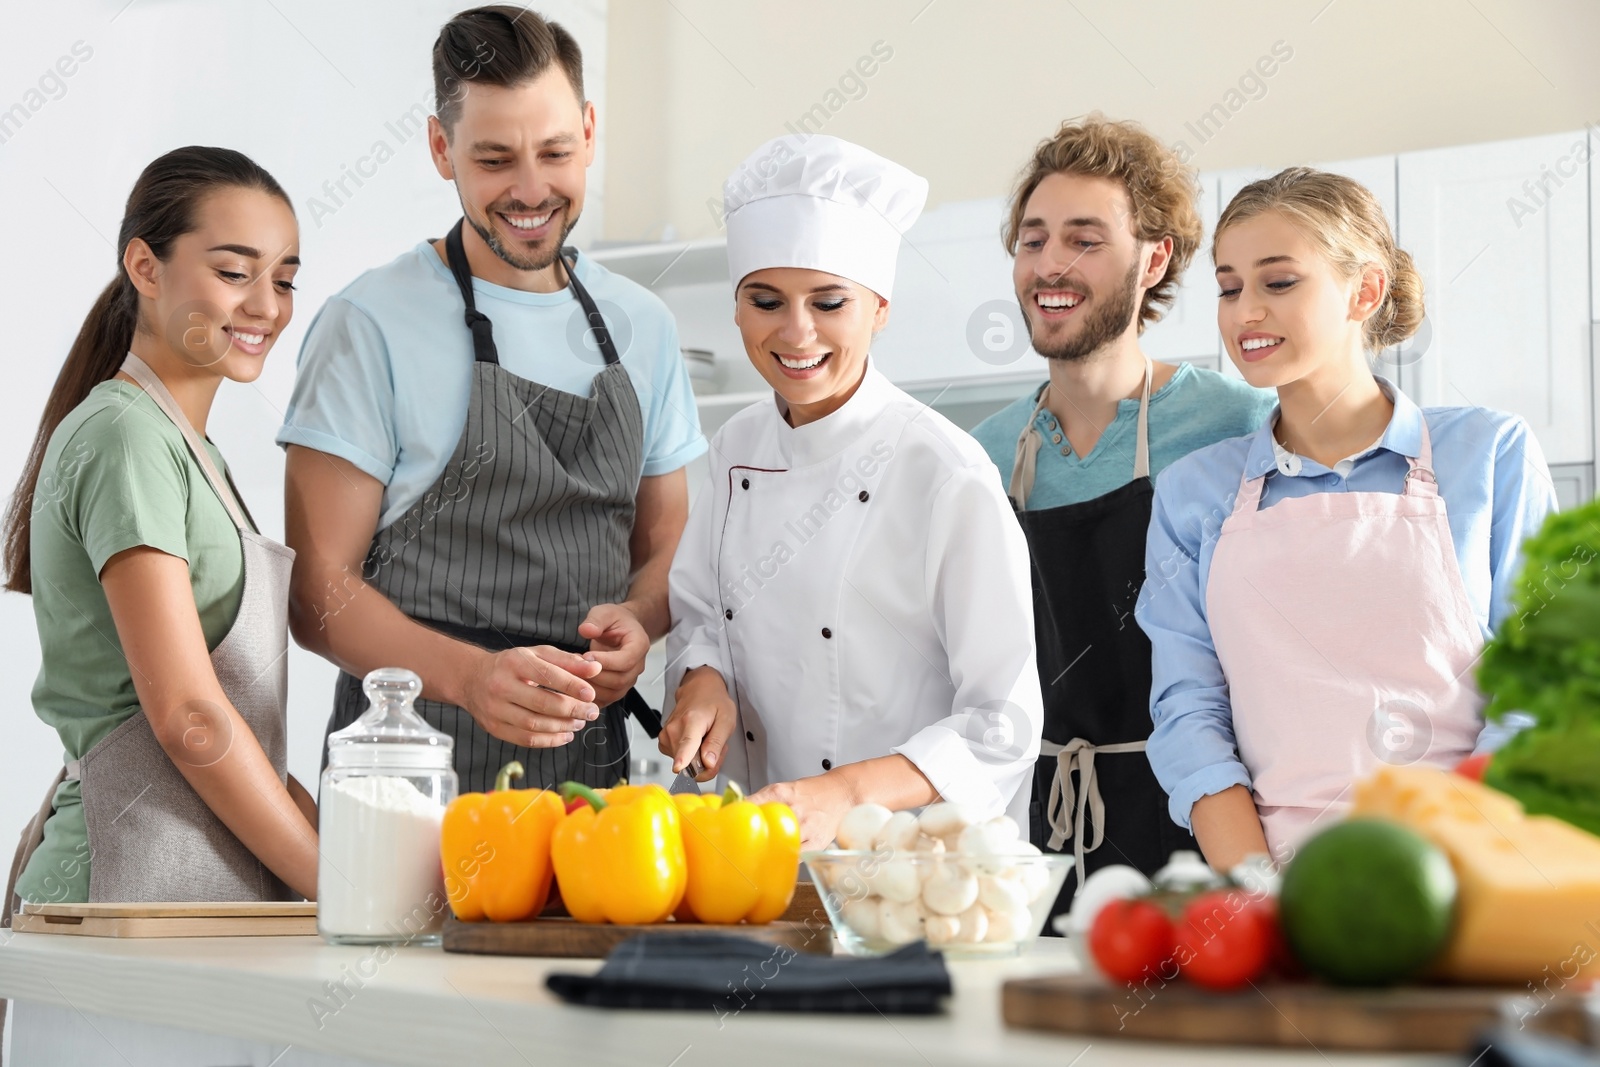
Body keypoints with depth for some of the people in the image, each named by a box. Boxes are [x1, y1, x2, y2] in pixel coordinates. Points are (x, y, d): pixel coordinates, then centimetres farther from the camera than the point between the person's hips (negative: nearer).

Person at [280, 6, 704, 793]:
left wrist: (637, 620, -6)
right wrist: (468, 676, -25)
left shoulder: (642, 327, 10)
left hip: (591, 762, 5)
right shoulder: (371, 326, -7)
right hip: (418, 768, -4)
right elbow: (317, 590, -9)